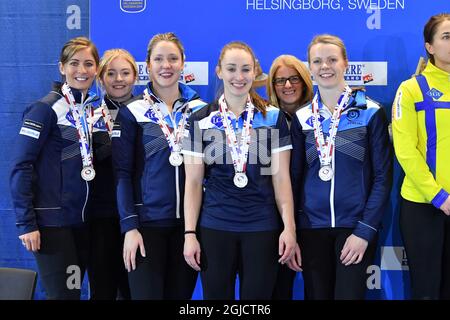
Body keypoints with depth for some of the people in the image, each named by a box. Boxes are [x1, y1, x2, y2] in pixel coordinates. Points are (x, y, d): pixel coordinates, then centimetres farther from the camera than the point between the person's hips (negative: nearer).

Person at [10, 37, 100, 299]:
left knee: (75, 289, 12)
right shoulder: (47, 108, -10)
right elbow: (21, 167, -14)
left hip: (83, 220, 7)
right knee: (63, 293, -5)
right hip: (52, 220, -7)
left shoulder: (91, 109, 10)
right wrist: (26, 224, -17)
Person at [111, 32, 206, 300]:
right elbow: (122, 173, -4)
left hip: (189, 221, 3)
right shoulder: (132, 112, -1)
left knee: (181, 294, 10)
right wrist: (129, 226, -12)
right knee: (147, 294, -3)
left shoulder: (200, 109, 7)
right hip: (147, 222, -3)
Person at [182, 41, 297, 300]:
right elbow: (193, 182, 3)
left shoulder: (273, 117, 3)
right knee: (216, 295, 7)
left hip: (262, 227, 0)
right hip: (214, 228, 1)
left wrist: (290, 227, -6)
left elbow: (281, 178, 1)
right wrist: (190, 233, -2)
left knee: (258, 296, 5)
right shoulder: (202, 120, 4)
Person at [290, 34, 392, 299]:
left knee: (348, 294, -2)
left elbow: (383, 177, -5)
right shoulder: (302, 118, 6)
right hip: (312, 226, 3)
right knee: (317, 294, 9)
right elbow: (295, 176, 9)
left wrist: (365, 231, -11)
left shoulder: (370, 113, -3)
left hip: (355, 226, -3)